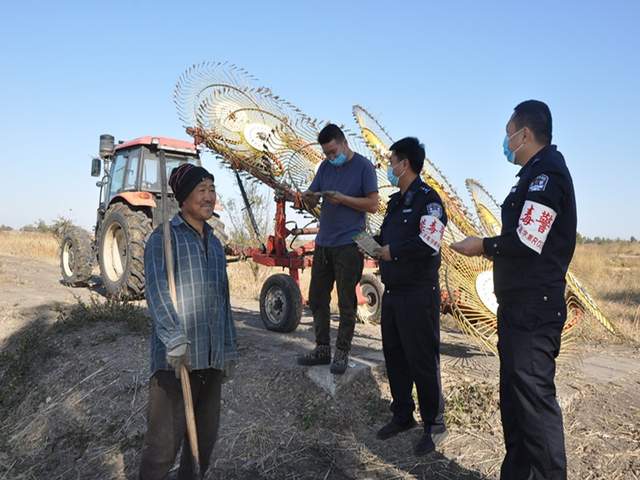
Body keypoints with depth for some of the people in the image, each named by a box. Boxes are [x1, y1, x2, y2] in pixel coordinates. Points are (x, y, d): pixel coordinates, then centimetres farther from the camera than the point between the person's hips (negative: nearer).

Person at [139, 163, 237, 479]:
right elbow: (156, 290, -15)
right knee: (164, 441, -3)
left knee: (205, 437, 14)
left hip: (212, 359, 6)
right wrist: (175, 340, -25)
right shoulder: (163, 237, -2)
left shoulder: (214, 243, 17)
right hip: (175, 358, -6)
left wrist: (229, 349, 18)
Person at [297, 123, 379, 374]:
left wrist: (342, 198, -18)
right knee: (316, 298, 10)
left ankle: (342, 352, 15)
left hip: (348, 244, -6)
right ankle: (322, 349, 24)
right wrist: (308, 198, -10)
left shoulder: (363, 166, -4)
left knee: (346, 302, 1)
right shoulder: (325, 167, 12)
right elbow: (311, 201, 13)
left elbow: (373, 205, -9)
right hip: (323, 243, 6)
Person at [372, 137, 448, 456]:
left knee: (423, 361, 1)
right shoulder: (396, 201, 17)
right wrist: (374, 242, 3)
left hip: (418, 294, -9)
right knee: (394, 356, 16)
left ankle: (434, 426, 18)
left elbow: (428, 244, -23)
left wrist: (391, 251, -14)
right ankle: (402, 416, 32)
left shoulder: (427, 199, -12)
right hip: (392, 292, 9)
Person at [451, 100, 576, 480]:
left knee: (534, 396, -6)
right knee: (514, 393, 16)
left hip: (534, 308, -10)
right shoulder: (537, 173, 18)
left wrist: (483, 246, -7)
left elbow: (526, 243, -21)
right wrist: (490, 247, 8)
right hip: (522, 305, 10)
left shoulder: (546, 173, -13)